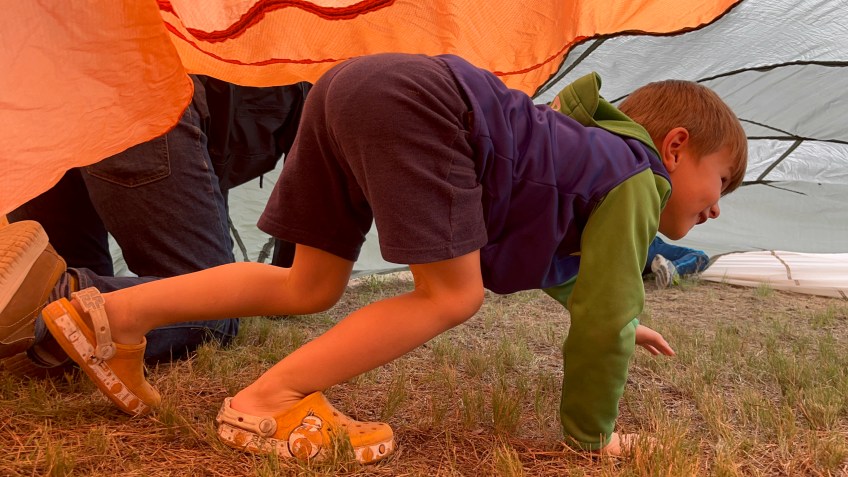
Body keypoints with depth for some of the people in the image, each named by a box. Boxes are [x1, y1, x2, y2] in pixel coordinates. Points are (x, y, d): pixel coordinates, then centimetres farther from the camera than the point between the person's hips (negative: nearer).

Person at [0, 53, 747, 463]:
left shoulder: (594, 152, 29)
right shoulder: (635, 181, 3)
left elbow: (558, 267, 46)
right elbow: (602, 317, -2)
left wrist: (619, 322, 54)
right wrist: (590, 433, 11)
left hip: (356, 88, 9)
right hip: (417, 102, -9)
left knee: (309, 287, 14)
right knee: (450, 297, -6)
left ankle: (109, 315, 12)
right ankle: (268, 403, -7)